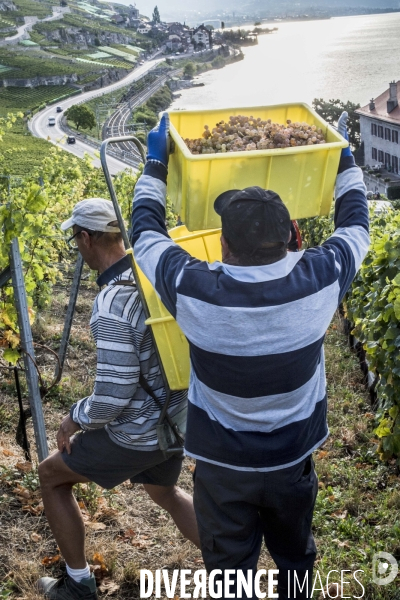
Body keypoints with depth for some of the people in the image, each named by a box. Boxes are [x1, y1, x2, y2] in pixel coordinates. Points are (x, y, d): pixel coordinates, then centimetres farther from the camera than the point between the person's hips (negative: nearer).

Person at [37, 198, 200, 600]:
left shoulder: (111, 305, -29)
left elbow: (113, 397, -26)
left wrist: (74, 420, -7)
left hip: (136, 434, -7)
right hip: (174, 419, 8)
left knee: (51, 476, 17)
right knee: (165, 493, 34)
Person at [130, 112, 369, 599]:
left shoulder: (195, 290, -28)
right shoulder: (319, 280, -23)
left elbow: (145, 232, -8)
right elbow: (354, 226, 0)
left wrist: (155, 165, 5)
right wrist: (343, 159, 13)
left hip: (222, 466, -2)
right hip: (293, 461, 3)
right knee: (295, 557, 28)